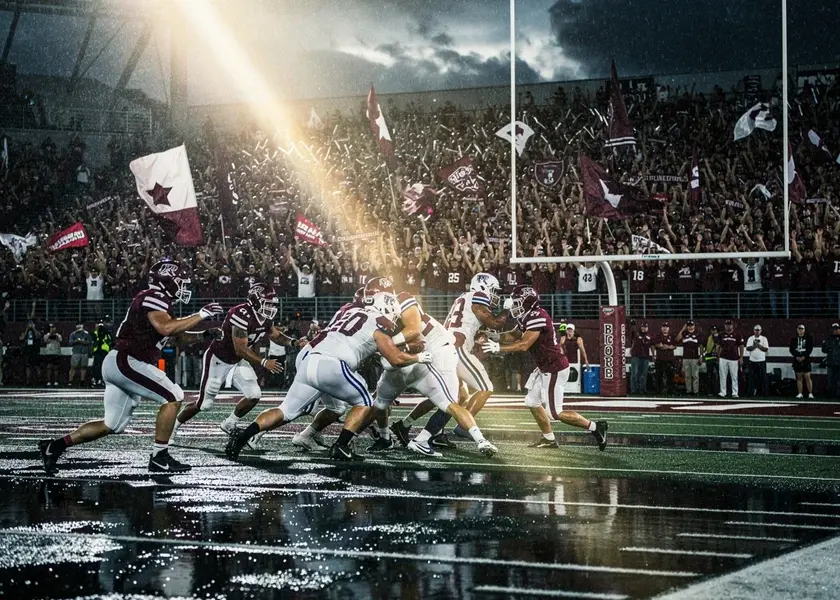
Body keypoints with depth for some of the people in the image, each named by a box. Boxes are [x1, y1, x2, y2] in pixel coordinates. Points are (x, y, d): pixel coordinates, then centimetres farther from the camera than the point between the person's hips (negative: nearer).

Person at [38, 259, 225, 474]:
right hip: (125, 362, -10)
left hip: (118, 364, 10)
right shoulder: (153, 297, -11)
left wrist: (204, 335, 13)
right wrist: (201, 315, -21)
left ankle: (56, 445, 15)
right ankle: (159, 457, -8)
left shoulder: (161, 303, 20)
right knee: (173, 396, -11)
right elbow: (165, 328, -27)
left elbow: (179, 337, 29)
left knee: (112, 425, 14)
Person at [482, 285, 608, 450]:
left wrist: (498, 348, -23)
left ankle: (595, 427, 4)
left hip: (555, 369, -10)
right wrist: (494, 337, 3)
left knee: (555, 414, -4)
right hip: (545, 368, 10)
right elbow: (514, 336, 18)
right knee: (532, 402, 17)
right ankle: (549, 439, 26)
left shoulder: (537, 317, -23)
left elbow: (524, 345, -27)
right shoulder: (528, 317, 7)